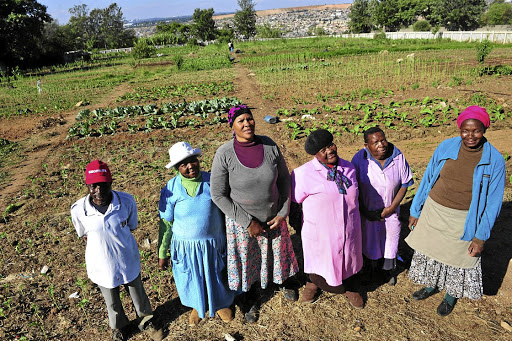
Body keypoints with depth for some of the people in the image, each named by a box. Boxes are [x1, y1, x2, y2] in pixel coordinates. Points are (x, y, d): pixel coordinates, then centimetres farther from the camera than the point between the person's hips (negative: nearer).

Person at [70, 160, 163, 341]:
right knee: (112, 301, 27)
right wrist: (102, 245, -1)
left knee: (138, 293, 25)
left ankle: (145, 321, 56)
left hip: (128, 260, 0)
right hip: (101, 265, 0)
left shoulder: (127, 201, -24)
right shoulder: (78, 209, -23)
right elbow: (85, 235, -3)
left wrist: (116, 241, -3)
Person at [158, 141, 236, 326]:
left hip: (214, 242, 1)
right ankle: (198, 306, 55)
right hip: (186, 246, 0)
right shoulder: (170, 189, -14)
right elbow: (165, 224, -4)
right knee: (192, 279, 22)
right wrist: (162, 254, 1)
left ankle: (221, 304, 54)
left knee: (217, 276, 22)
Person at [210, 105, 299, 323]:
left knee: (278, 252, 24)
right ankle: (252, 301, 48)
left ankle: (282, 282, 59)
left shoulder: (270, 146, -13)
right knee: (246, 260, 18)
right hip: (241, 220, -2)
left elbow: (284, 179, -2)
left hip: (273, 216, 3)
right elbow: (218, 195, -17)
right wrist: (248, 222, -17)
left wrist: (282, 213, -6)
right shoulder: (224, 154, -22)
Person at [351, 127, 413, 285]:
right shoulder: (360, 159, -20)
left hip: (390, 209, 1)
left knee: (391, 237, 16)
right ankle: (373, 266, 46)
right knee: (369, 237, 17)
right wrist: (365, 212, -12)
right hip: (367, 210, -1)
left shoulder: (398, 157, -16)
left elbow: (404, 185, -6)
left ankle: (388, 269, 43)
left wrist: (391, 208, -12)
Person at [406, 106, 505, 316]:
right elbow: (427, 179, 0)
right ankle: (431, 286, 47)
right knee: (429, 251, 19)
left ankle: (451, 295, 44)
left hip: (463, 221, -2)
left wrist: (481, 236, -8)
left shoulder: (495, 160, -14)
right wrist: (415, 211, 4)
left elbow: (493, 202, -8)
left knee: (458, 259, 16)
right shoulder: (445, 147, -10)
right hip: (433, 211, 2)